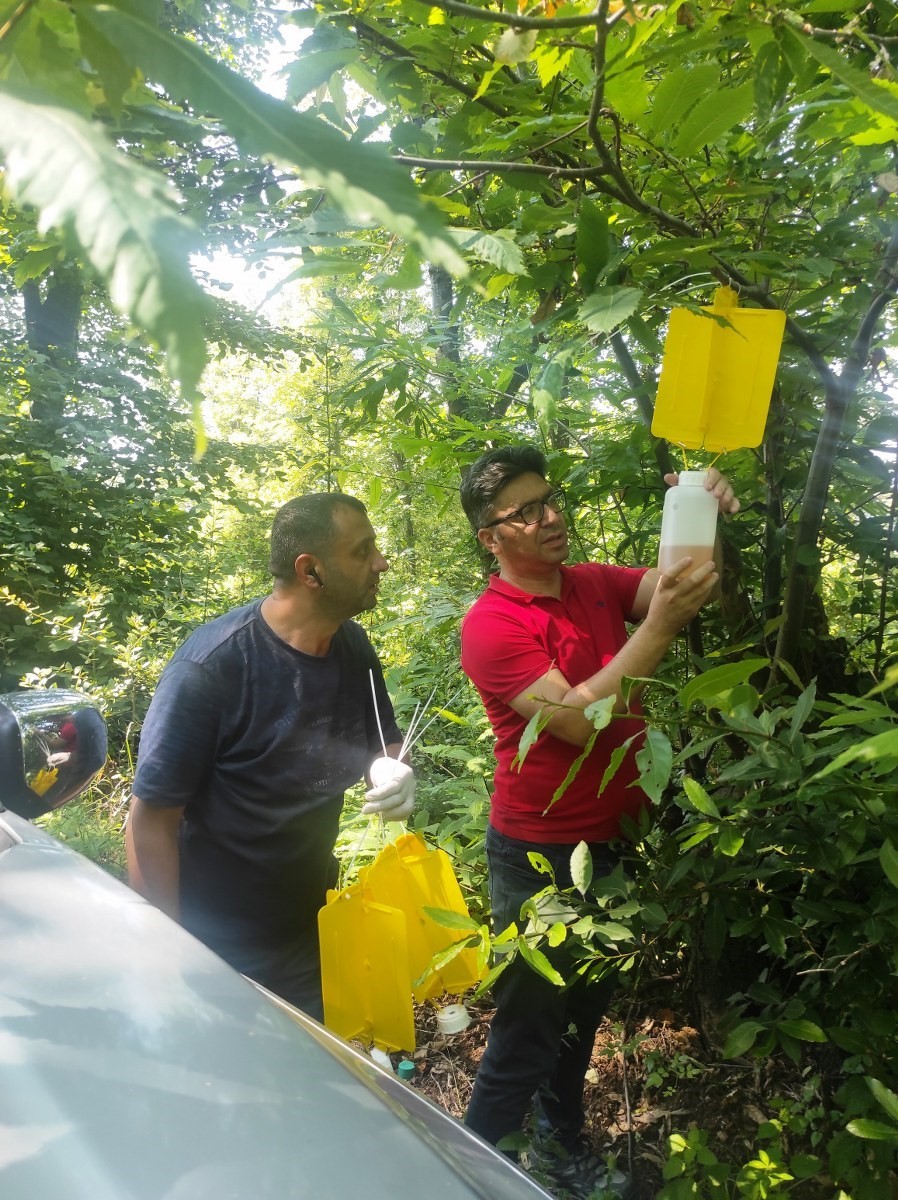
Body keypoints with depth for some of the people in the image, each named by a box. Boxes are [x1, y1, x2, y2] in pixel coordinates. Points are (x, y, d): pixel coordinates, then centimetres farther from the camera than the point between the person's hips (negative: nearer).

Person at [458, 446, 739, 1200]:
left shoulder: (599, 586, 1)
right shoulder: (490, 624, -19)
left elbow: (698, 586, -6)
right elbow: (576, 721, -27)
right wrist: (659, 627, -32)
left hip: (613, 841, 7)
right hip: (540, 854, -6)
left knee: (586, 1011, 24)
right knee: (526, 1033, 7)